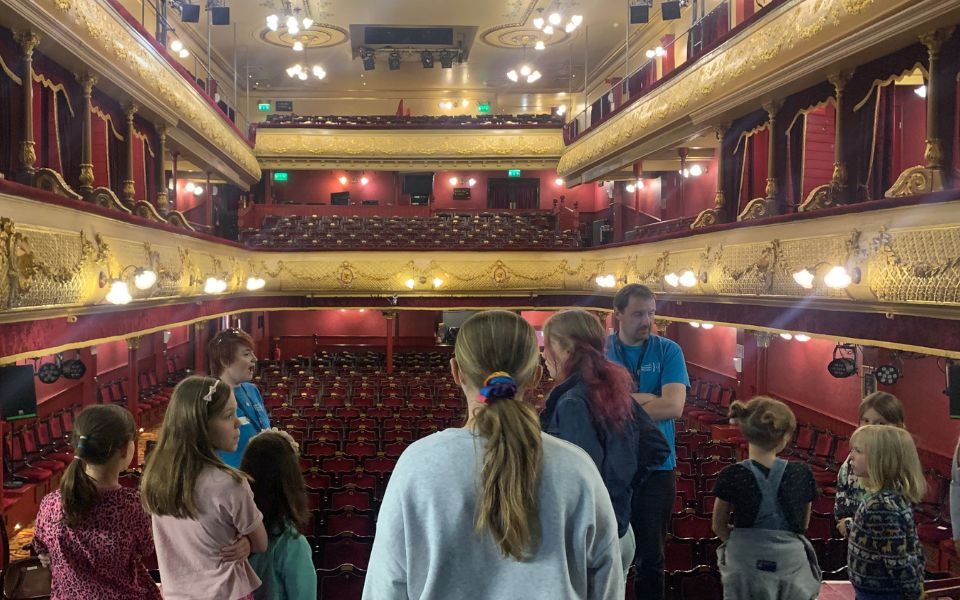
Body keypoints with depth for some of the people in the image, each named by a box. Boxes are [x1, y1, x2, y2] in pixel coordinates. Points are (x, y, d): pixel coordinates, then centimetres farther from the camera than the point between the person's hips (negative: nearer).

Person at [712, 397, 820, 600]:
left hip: (747, 566, -1)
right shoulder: (802, 474, -7)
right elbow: (803, 524, 8)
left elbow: (719, 526, 0)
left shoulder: (732, 476, -13)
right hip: (791, 564, 2)